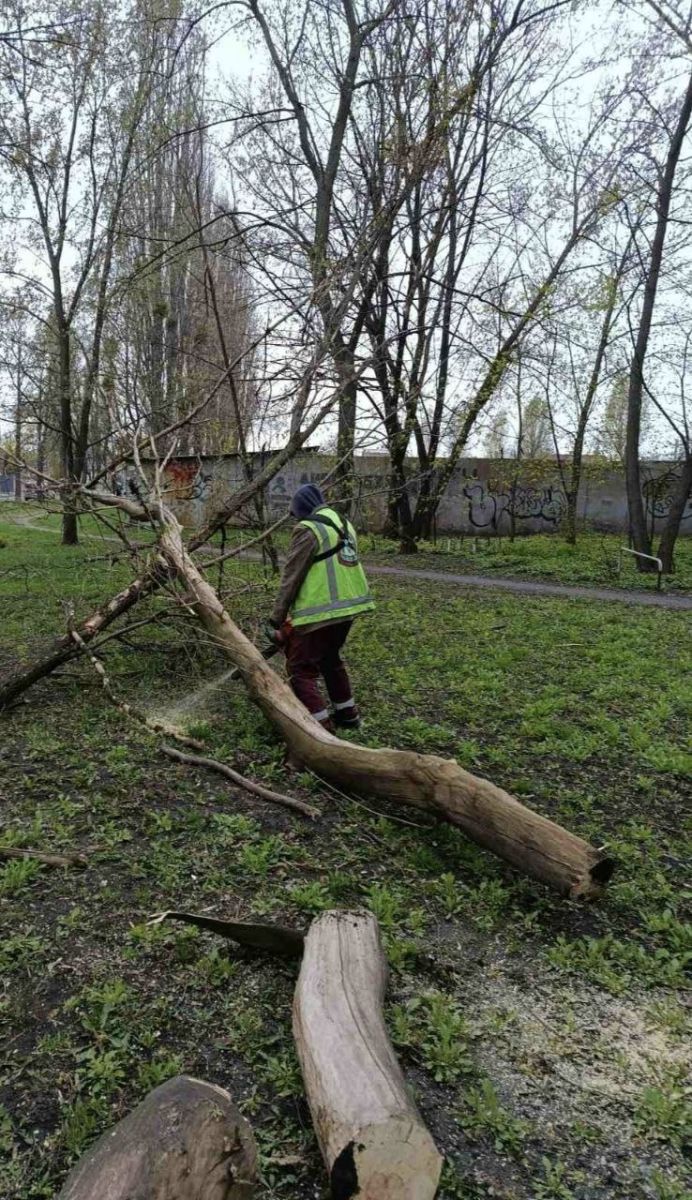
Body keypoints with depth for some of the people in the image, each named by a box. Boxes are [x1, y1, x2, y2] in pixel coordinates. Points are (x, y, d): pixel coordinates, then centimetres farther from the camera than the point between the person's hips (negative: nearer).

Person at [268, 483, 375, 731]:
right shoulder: (344, 524, 15)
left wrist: (276, 619, -5)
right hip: (349, 606, 9)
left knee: (301, 671, 0)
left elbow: (291, 578, -11)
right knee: (330, 659, 27)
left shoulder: (308, 529, -11)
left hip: (320, 613, -9)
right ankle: (347, 714, 33)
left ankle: (322, 727, -7)